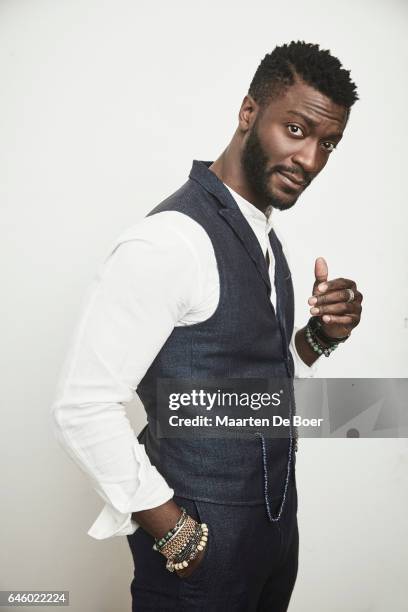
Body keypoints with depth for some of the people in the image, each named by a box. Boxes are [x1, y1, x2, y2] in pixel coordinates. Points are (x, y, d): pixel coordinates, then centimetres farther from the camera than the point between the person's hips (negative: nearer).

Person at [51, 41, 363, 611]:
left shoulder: (264, 237, 5)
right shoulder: (168, 242, -24)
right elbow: (83, 407, -23)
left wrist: (320, 336, -7)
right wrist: (173, 532, -17)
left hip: (276, 518, 8)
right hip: (200, 541, -8)